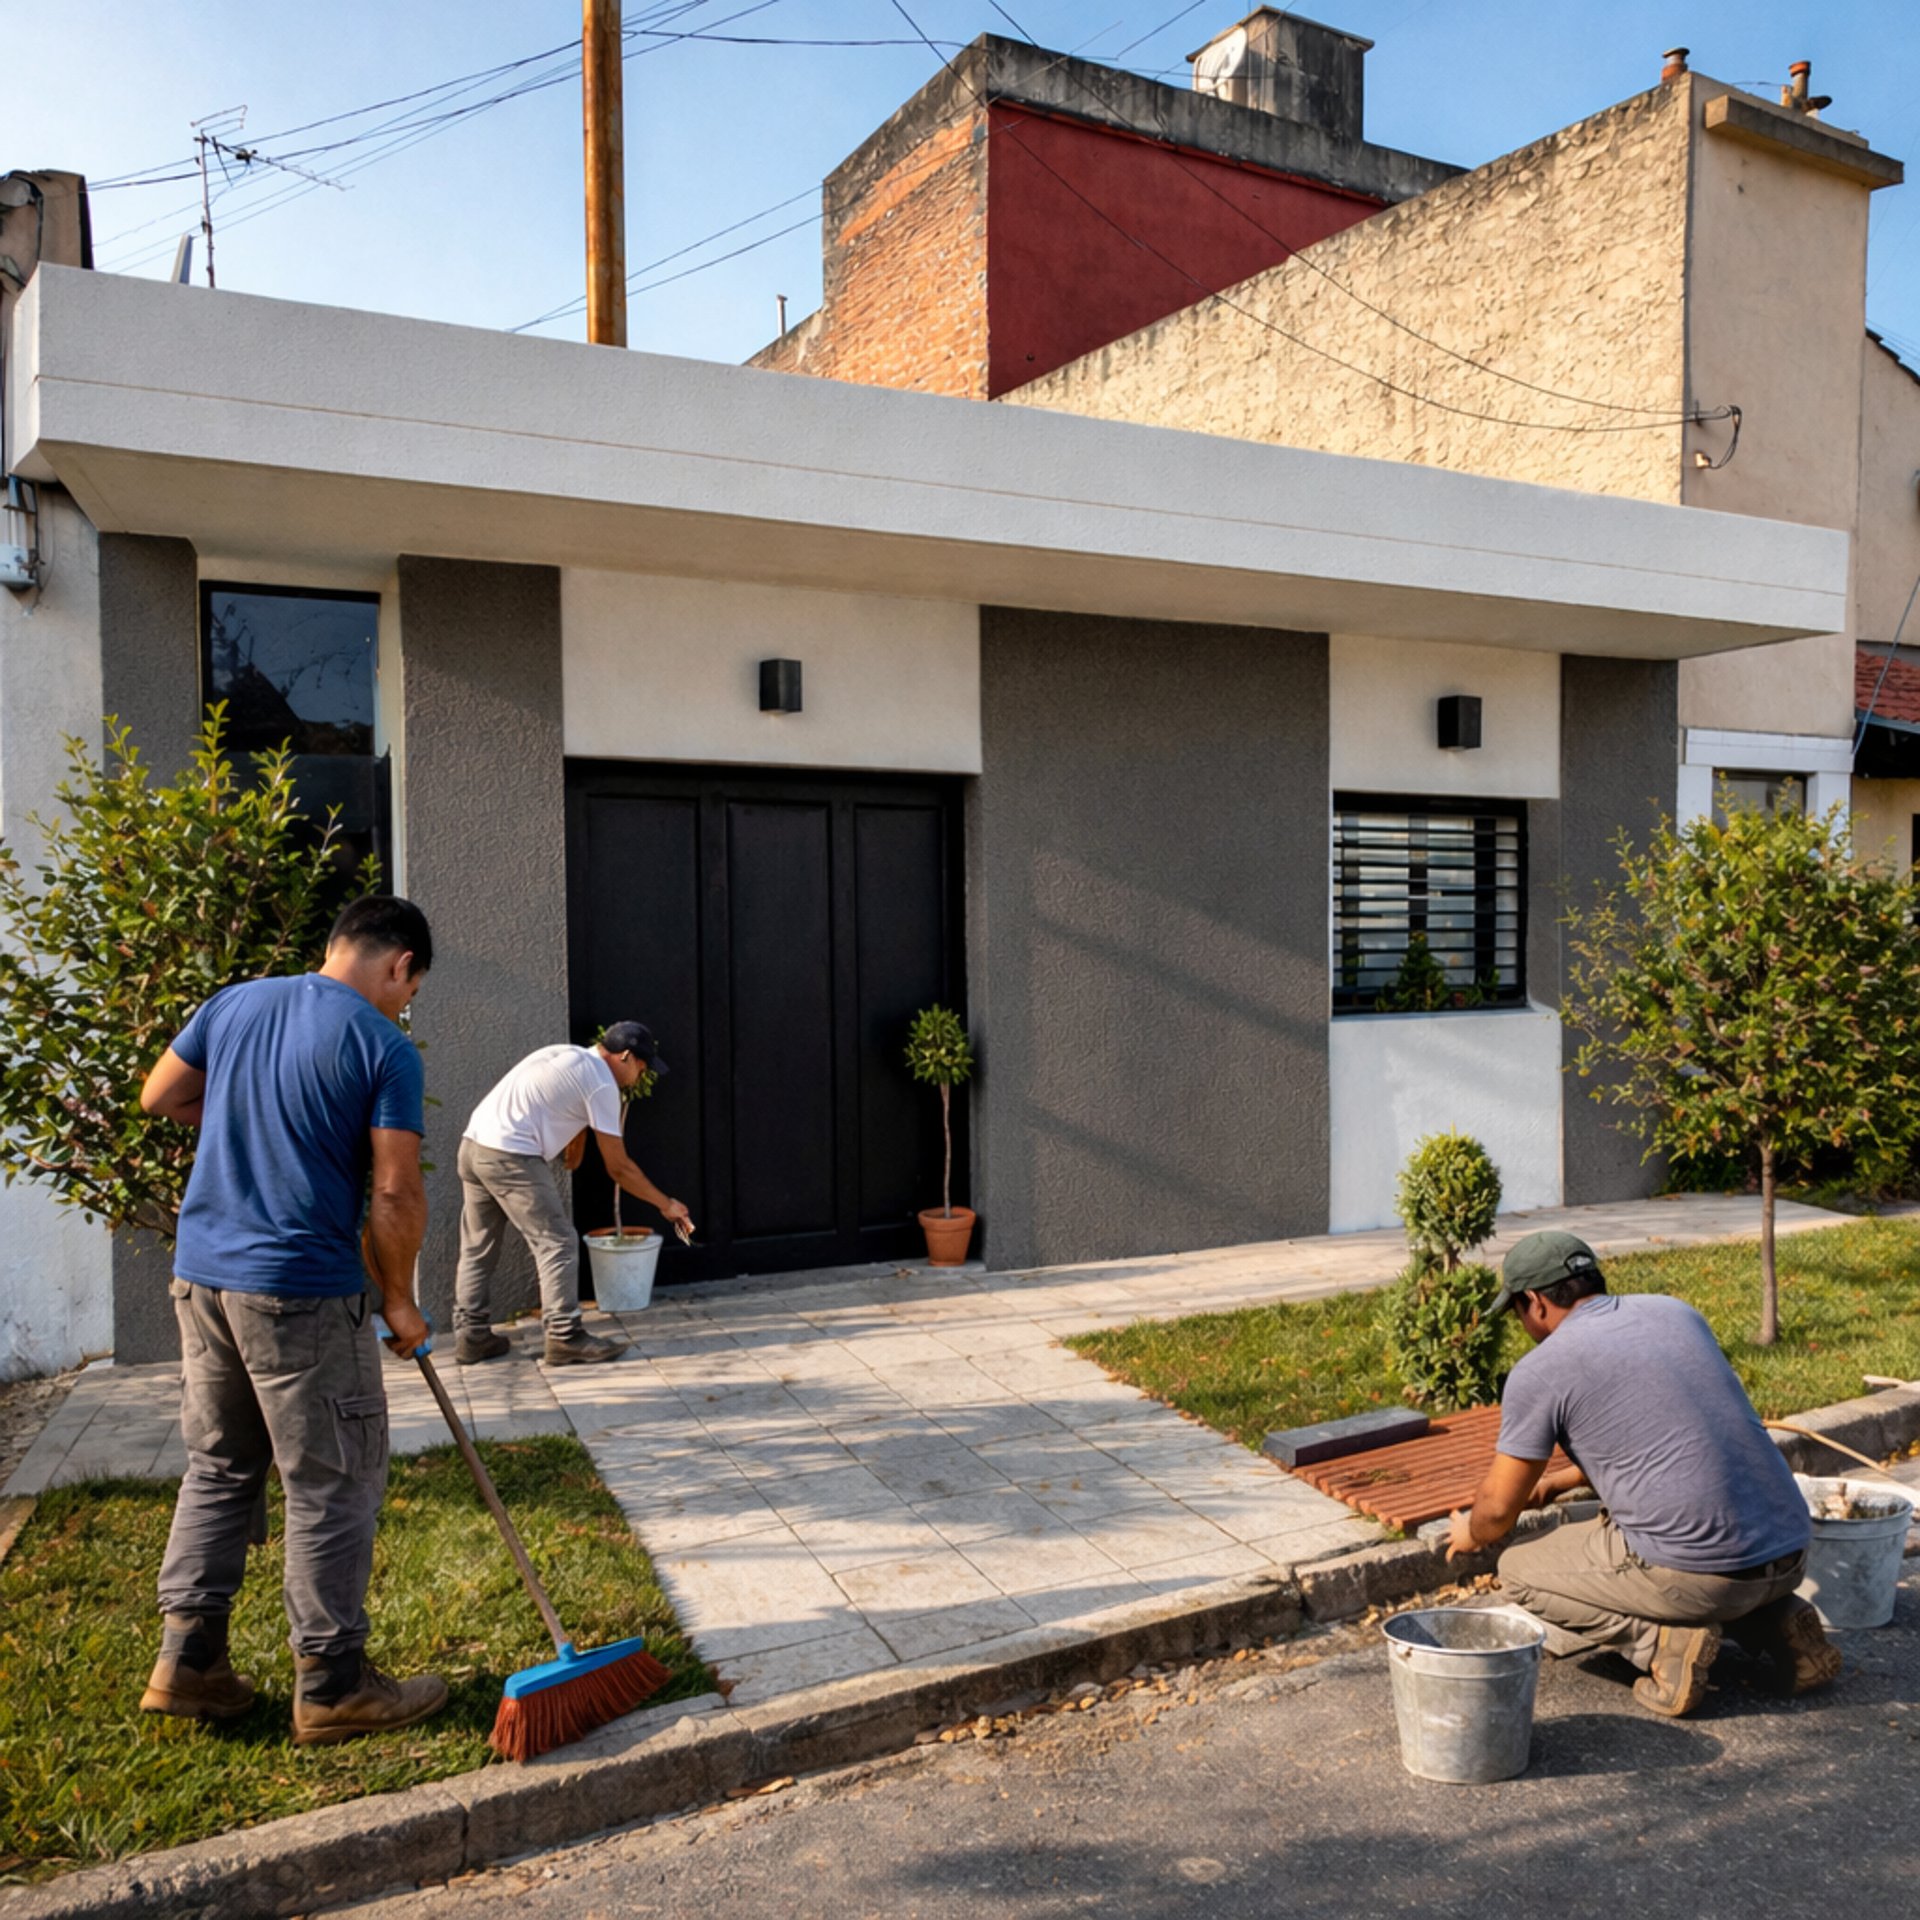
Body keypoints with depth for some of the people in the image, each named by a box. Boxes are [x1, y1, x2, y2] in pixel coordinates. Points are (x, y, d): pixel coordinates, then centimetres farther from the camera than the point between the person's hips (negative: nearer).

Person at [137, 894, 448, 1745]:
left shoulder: (234, 1003, 6)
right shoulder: (385, 1048, -12)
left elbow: (159, 1096, 19)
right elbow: (396, 1198, -14)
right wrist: (400, 1303, -1)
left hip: (201, 1276, 7)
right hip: (303, 1294, -7)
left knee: (218, 1468, 20)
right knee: (332, 1487, 5)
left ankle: (187, 1661, 27)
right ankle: (330, 1688, 16)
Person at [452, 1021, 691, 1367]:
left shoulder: (564, 1055, 20)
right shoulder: (601, 1084, -5)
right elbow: (618, 1168, -1)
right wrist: (666, 1205, 7)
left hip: (473, 1145, 9)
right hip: (511, 1157, -9)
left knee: (478, 1246, 16)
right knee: (557, 1244, -3)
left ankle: (472, 1336, 24)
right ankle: (565, 1338, -1)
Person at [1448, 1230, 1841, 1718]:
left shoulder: (1538, 1372, -5)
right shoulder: (1676, 1312, 13)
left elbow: (1497, 1512, 3)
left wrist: (1471, 1534, 27)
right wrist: (1559, 1481, 39)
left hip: (1692, 1572, -6)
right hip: (1789, 1554, 6)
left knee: (1519, 1572, 14)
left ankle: (1661, 1642, -4)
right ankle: (1778, 1621, 15)